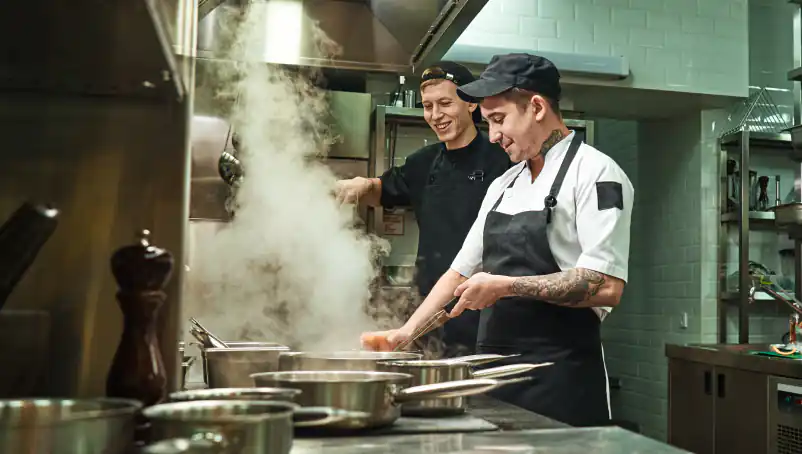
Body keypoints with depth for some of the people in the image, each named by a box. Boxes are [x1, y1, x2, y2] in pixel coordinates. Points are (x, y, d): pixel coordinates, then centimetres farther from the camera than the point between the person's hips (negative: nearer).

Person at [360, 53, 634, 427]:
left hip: (562, 379, -7)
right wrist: (406, 331, 12)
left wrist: (506, 286, -17)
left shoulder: (594, 173, -9)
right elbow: (463, 270, 19)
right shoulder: (503, 185, 14)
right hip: (496, 369, 7)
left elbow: (606, 287, -20)